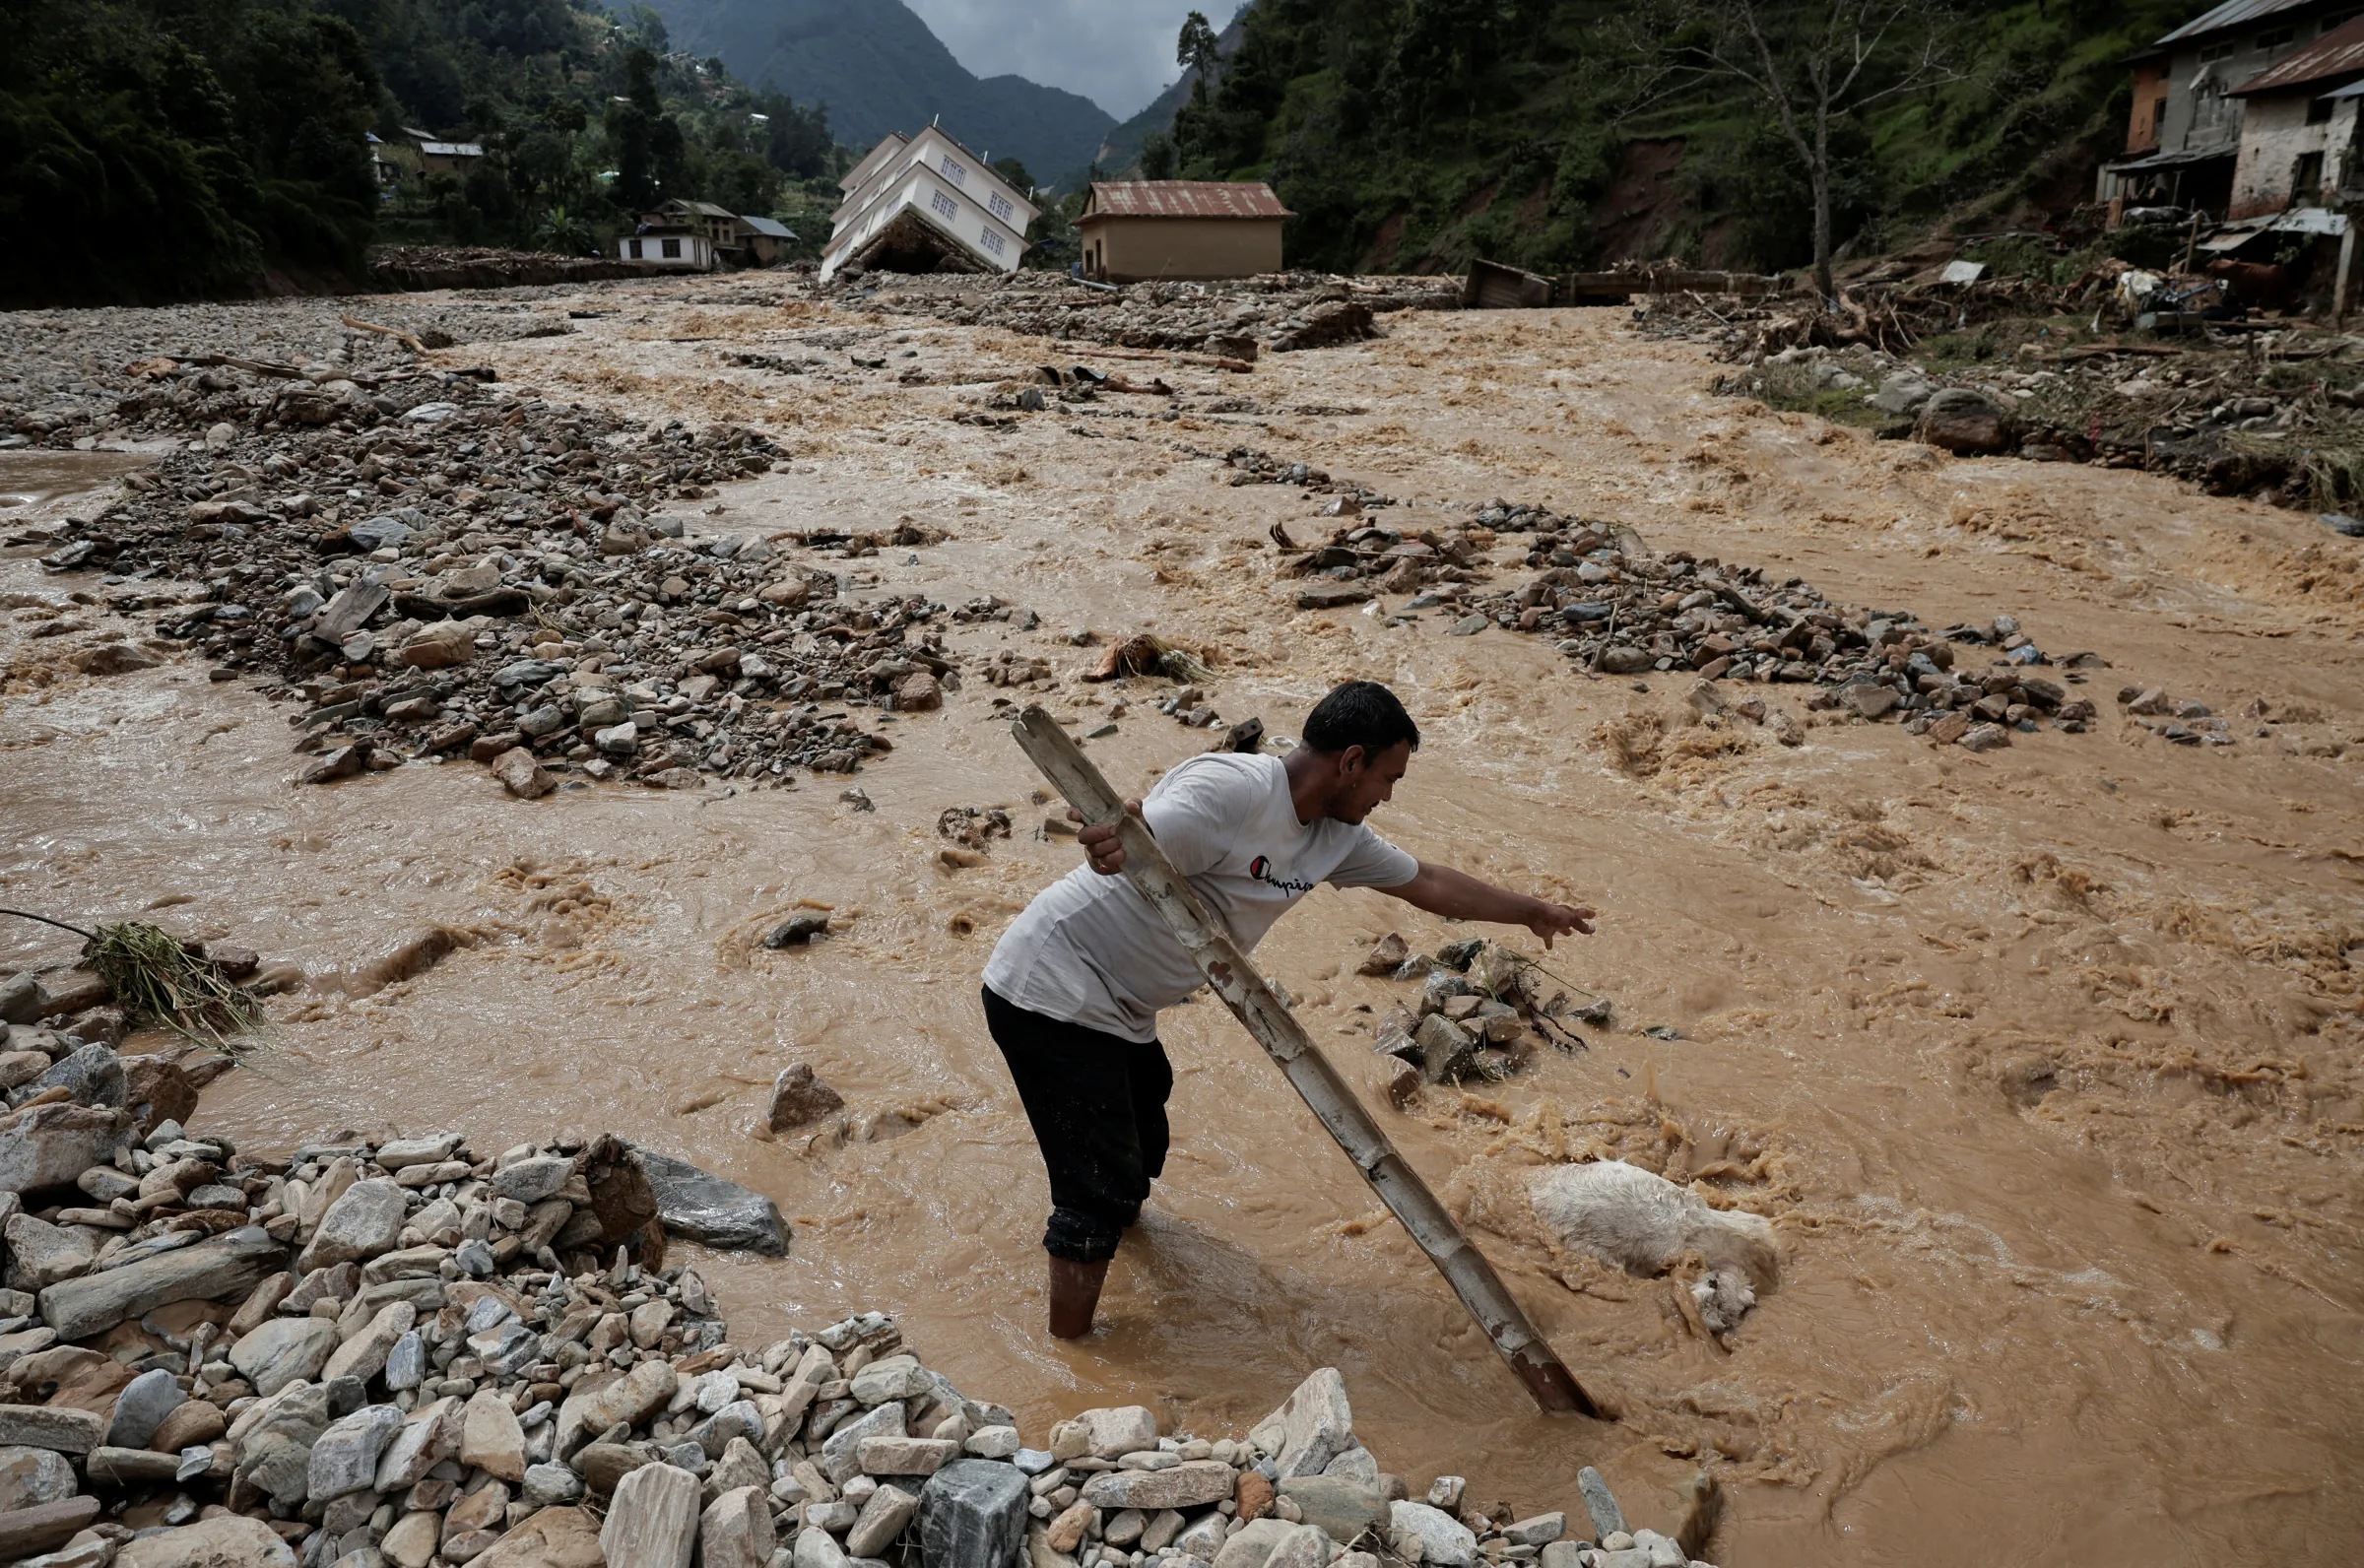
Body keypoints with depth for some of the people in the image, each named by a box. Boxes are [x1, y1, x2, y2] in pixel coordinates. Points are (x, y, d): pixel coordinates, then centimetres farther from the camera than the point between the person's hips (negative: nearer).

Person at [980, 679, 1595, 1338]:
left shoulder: (1335, 837, 5)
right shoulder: (1230, 788, -24)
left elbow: (1427, 883, 18)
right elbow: (1130, 847, -34)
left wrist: (1534, 911, 28)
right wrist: (1112, 837, -58)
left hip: (1117, 1012, 9)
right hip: (1052, 989, -9)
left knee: (1140, 1151, 26)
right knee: (1102, 1189, -7)